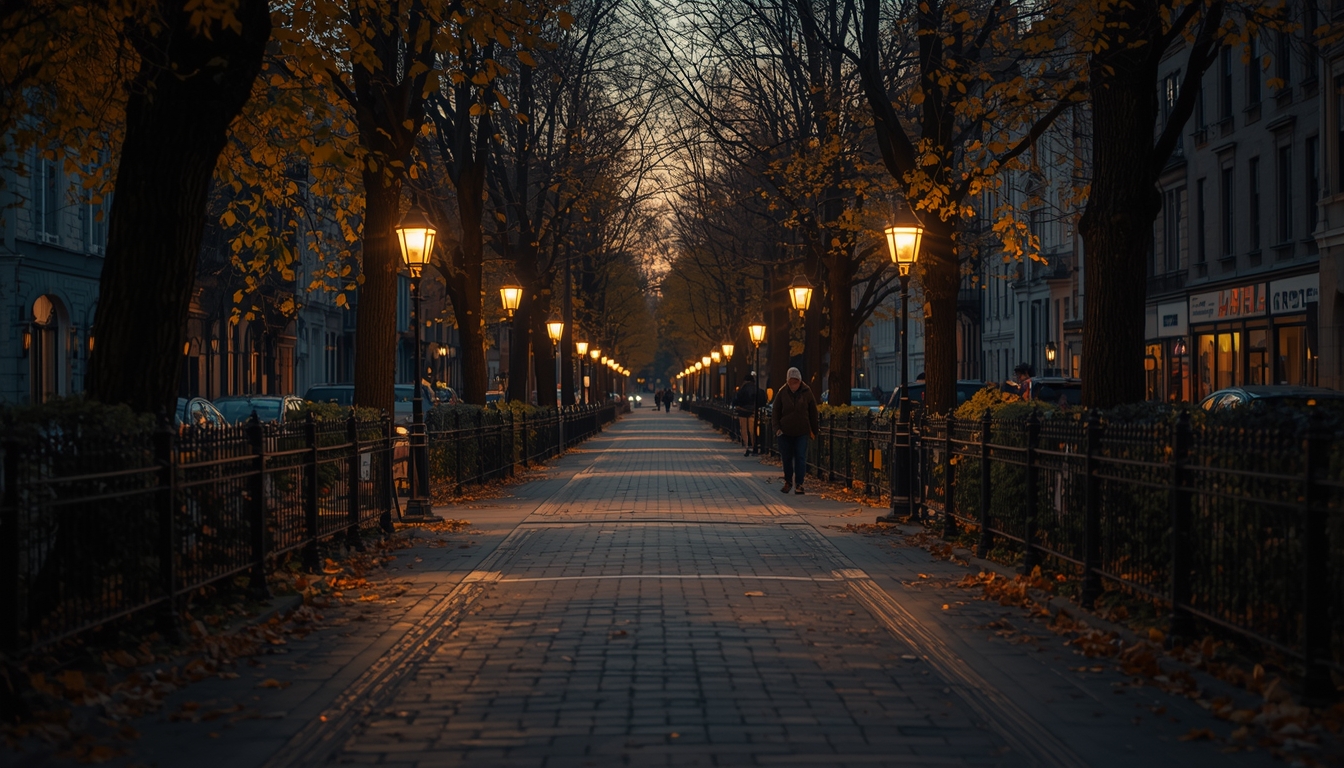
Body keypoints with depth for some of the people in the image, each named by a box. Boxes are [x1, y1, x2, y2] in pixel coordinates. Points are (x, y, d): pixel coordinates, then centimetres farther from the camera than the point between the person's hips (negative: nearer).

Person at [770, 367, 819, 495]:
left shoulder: (806, 392, -3)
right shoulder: (782, 393, -3)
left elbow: (813, 412, 4)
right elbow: (775, 411, 2)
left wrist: (813, 430, 5)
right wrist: (777, 427, -9)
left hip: (802, 432, -1)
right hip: (785, 431, 1)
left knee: (801, 458, -5)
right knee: (787, 458, 8)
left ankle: (799, 484, -2)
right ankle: (788, 482, 24)